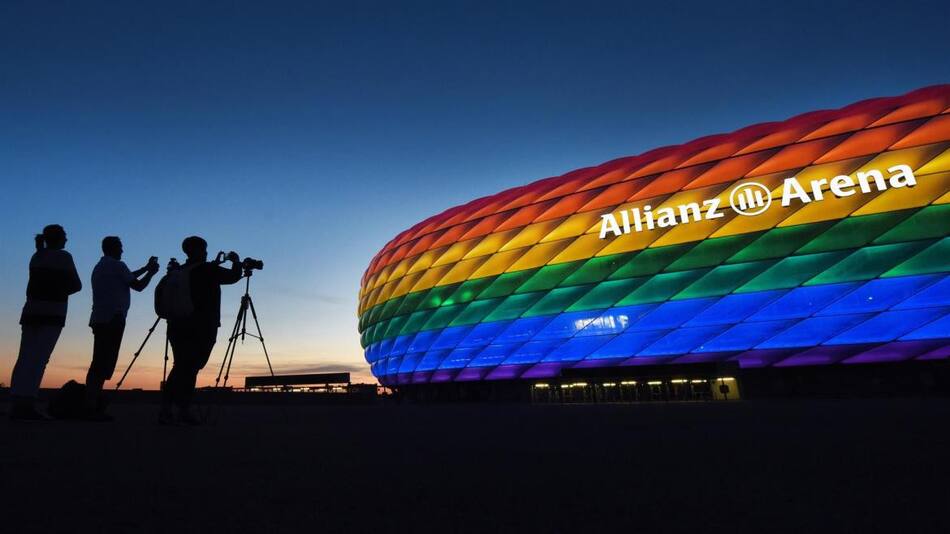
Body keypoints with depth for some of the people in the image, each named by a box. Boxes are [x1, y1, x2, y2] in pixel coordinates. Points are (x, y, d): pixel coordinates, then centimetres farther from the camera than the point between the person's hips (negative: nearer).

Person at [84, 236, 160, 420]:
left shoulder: (99, 267, 20)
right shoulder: (116, 265, -6)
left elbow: (126, 278, 30)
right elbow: (138, 286, -4)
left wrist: (146, 268, 35)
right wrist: (151, 272, 11)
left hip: (99, 320, 9)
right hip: (113, 320, -9)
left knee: (100, 363, 8)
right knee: (104, 364, -10)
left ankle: (93, 406, 9)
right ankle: (92, 407, -13)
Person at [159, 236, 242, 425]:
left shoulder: (175, 273, 10)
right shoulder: (208, 269, -7)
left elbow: (159, 291, 12)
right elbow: (234, 276, -2)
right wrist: (236, 261, 16)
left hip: (177, 327, 6)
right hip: (202, 329, -6)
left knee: (180, 367, 12)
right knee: (191, 368, -4)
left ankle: (166, 409, 8)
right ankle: (184, 409, -5)